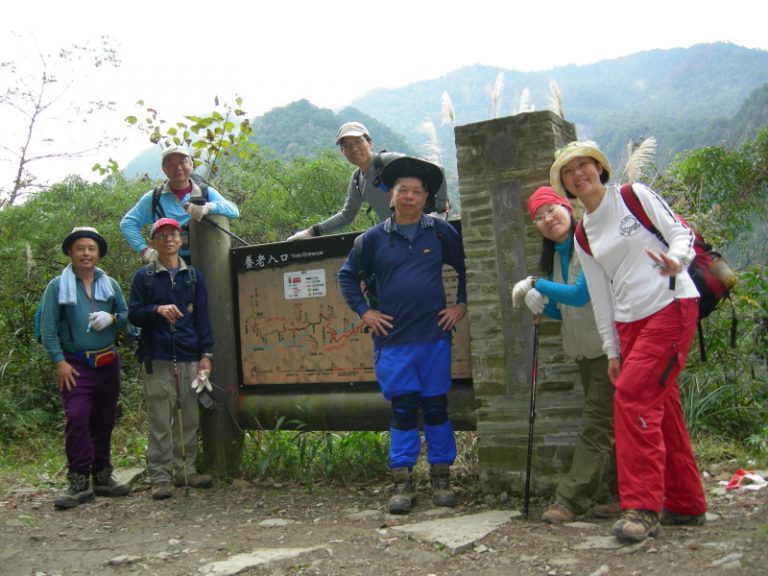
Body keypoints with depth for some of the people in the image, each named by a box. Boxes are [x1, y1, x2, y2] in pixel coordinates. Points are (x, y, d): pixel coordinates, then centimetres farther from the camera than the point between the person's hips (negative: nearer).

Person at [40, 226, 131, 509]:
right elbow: (47, 328, -4)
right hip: (75, 365, -4)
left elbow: (127, 315, 11)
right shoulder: (57, 286, 0)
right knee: (76, 419, -16)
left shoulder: (110, 284, 10)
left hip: (108, 363, 4)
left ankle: (102, 477, 21)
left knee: (104, 421, 10)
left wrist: (111, 318, -12)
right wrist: (59, 362, -12)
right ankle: (79, 482, -10)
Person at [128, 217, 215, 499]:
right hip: (158, 359, -2)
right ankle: (160, 477, 4)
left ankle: (185, 470, 16)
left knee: (188, 418, 6)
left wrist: (206, 355, 3)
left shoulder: (193, 276, 11)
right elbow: (133, 314, 3)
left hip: (189, 359, 2)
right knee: (160, 421, -3)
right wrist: (157, 310, -17)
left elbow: (202, 317, 10)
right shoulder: (143, 276, 6)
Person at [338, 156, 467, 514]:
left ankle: (441, 479, 18)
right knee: (402, 410, 2)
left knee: (436, 407, 6)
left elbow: (466, 269, 14)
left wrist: (461, 305, 6)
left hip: (434, 336, 0)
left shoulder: (441, 232, 4)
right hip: (392, 340, 0)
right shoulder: (374, 238, 4)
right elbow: (347, 276, 13)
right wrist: (363, 312, 5)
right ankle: (403, 483, 11)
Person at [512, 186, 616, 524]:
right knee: (610, 425, 13)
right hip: (584, 351, 9)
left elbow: (580, 295, -21)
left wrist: (535, 285, -11)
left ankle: (571, 500, -6)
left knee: (597, 425, -6)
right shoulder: (553, 256, 11)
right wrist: (540, 305, -7)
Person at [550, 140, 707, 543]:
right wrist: (612, 349, 10)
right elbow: (600, 295, 13)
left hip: (670, 307, -6)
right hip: (630, 323, 6)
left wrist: (676, 261, -28)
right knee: (660, 407, 8)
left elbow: (681, 234, -5)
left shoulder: (636, 196, -1)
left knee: (633, 396, -17)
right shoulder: (584, 236, 13)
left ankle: (642, 507, -12)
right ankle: (686, 504, 21)